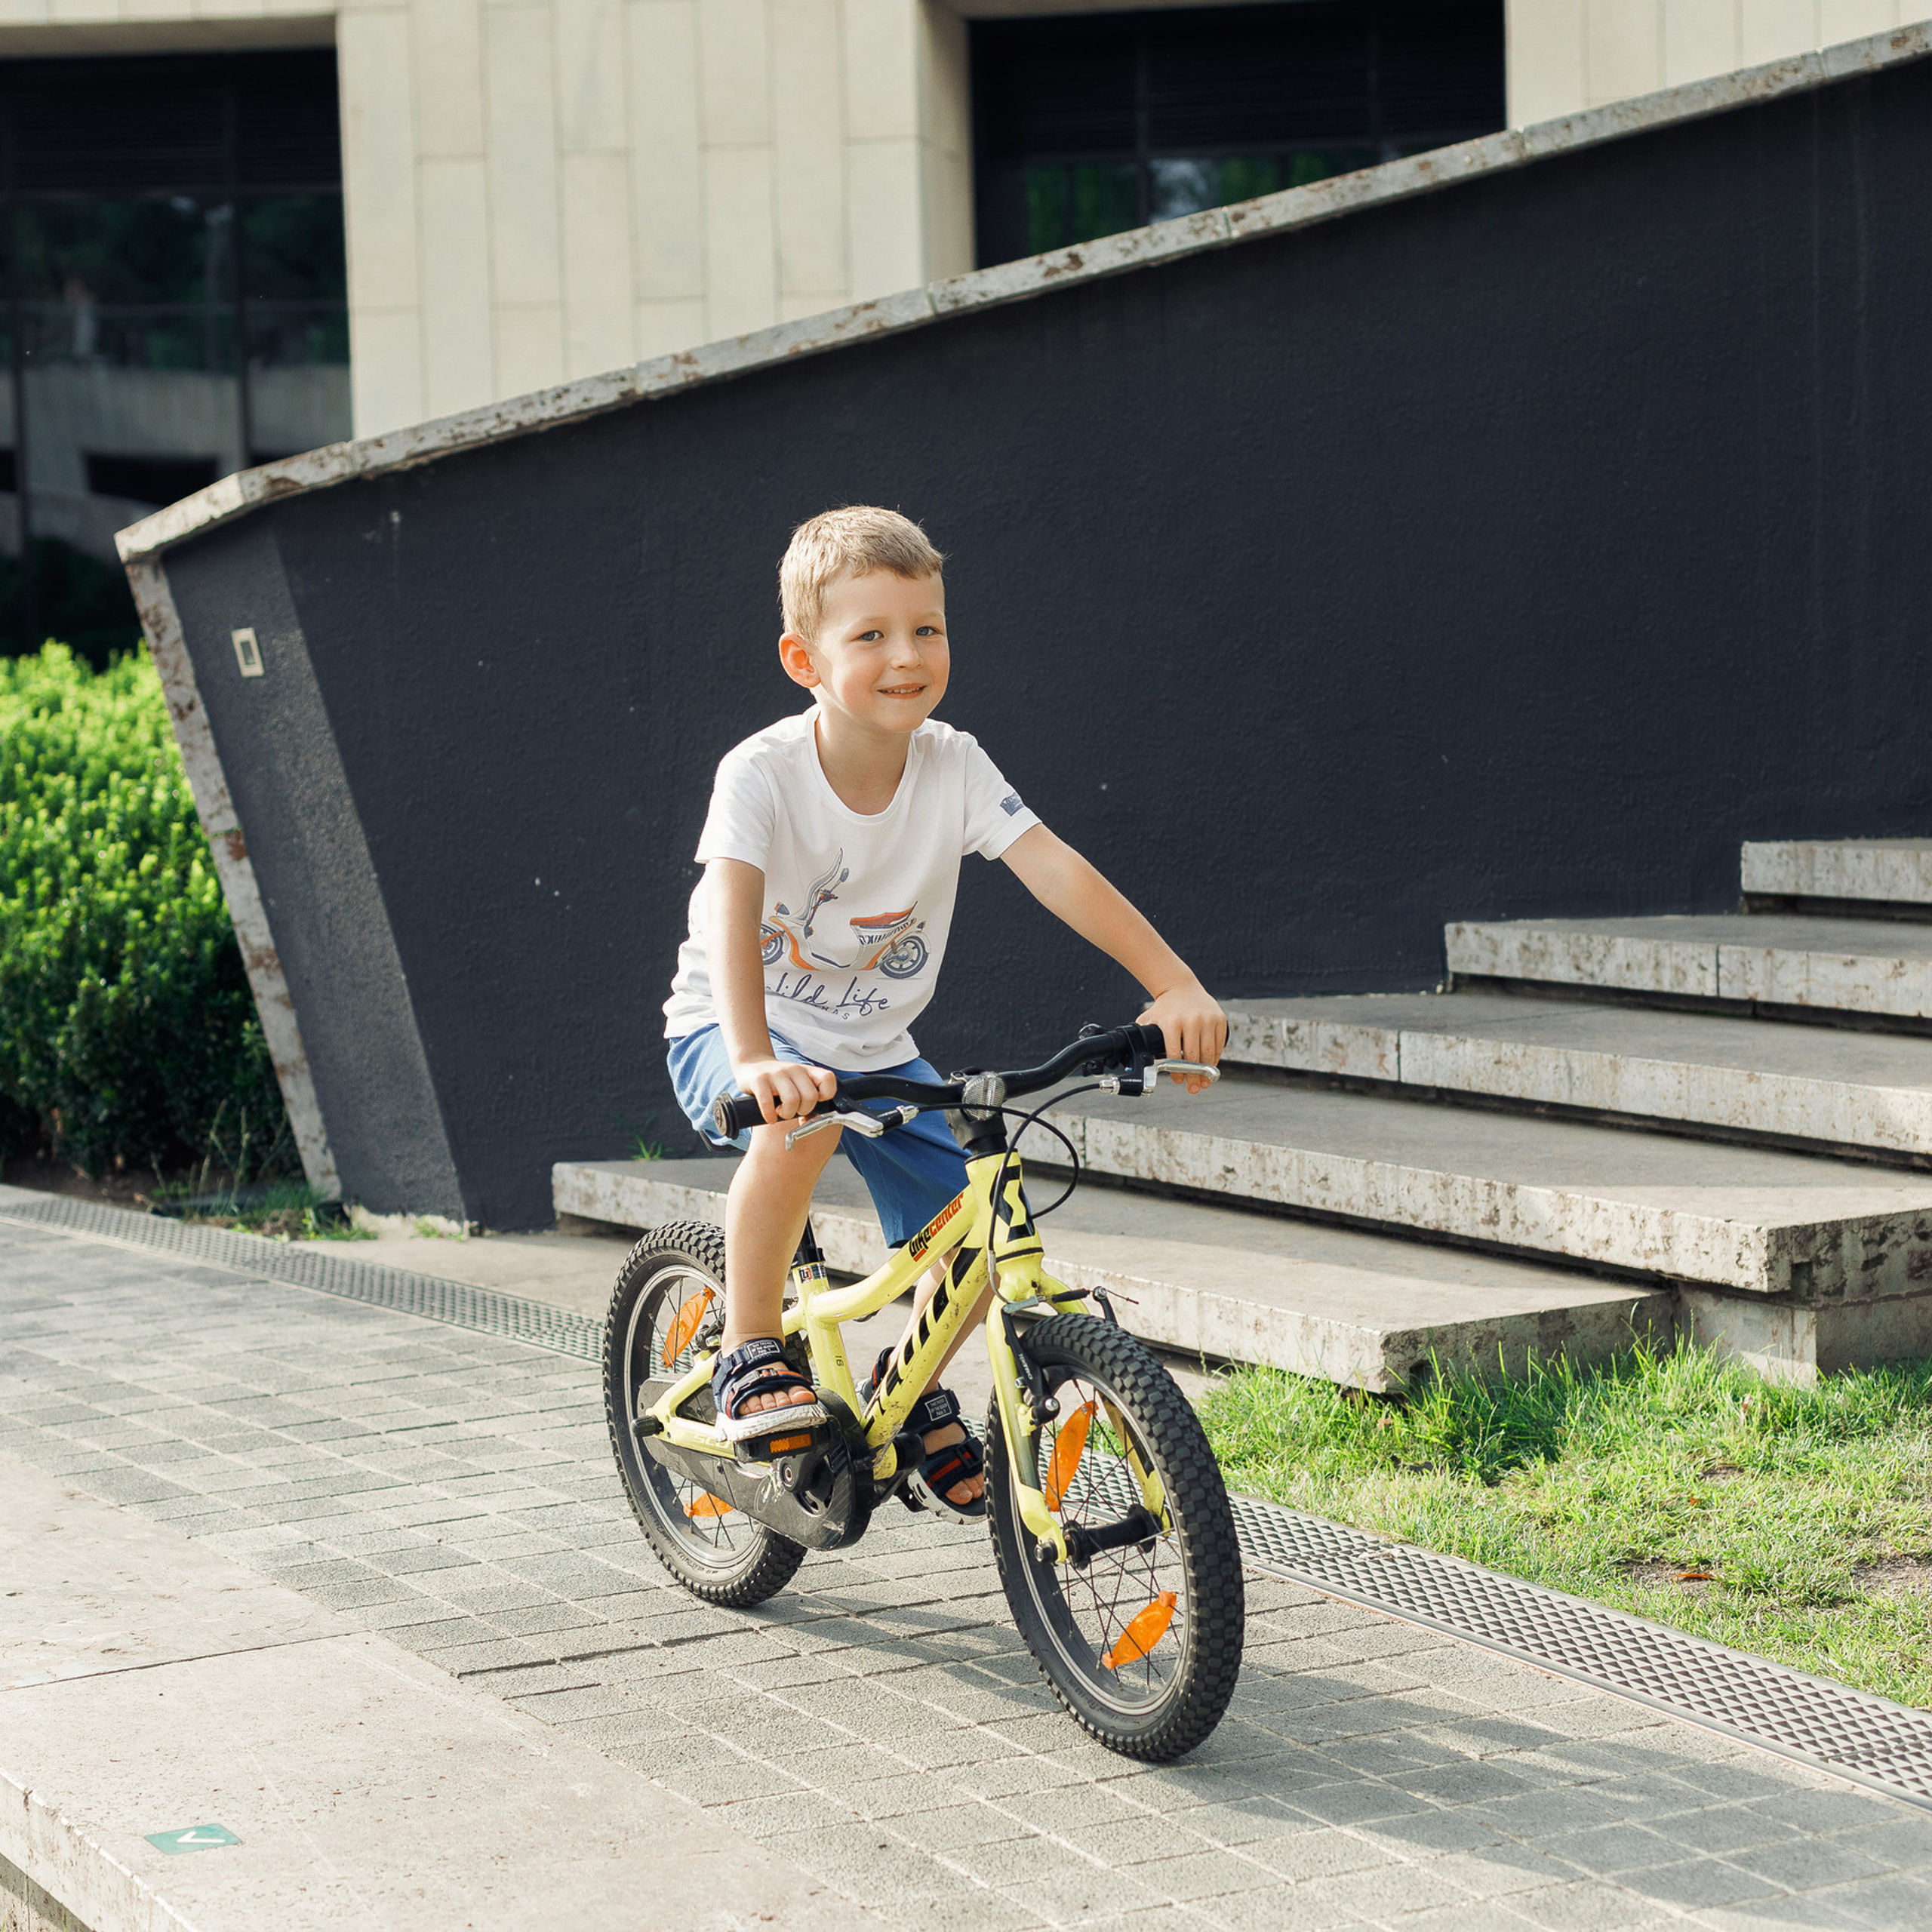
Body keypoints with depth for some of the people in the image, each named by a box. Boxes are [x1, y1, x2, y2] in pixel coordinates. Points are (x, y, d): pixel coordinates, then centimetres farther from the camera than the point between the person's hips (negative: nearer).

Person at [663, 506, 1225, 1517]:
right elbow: (734, 913, -37)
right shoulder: (763, 772, -24)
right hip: (730, 1033, -4)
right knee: (801, 1119, -38)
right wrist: (755, 1059, -54)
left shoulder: (953, 766, -13)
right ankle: (748, 1356, -19)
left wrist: (1176, 987, -33)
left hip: (875, 1046, 4)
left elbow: (1057, 872, -21)